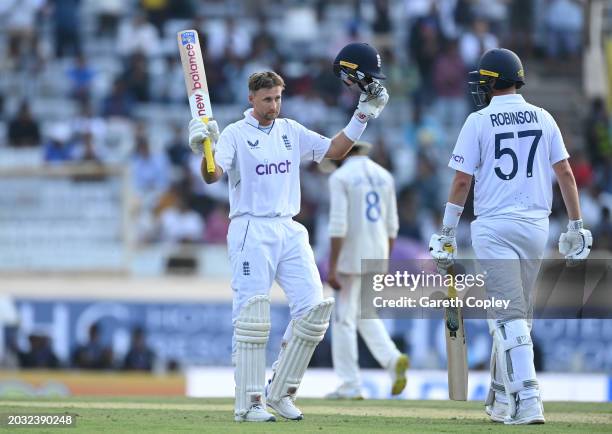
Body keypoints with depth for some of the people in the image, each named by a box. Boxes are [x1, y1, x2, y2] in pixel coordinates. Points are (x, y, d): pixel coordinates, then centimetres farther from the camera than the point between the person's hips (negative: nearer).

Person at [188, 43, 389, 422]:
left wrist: (363, 116, 9)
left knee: (314, 308, -3)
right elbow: (212, 175, -15)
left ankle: (281, 392, 9)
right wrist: (205, 151, -36)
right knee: (253, 316, -9)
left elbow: (334, 150, 16)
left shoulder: (291, 131, 14)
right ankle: (249, 403, -5)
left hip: (290, 231, 6)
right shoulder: (235, 134, -3)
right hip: (251, 231, -6)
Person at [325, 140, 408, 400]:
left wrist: (332, 267, -17)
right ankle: (393, 360, -4)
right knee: (364, 315, 20)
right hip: (377, 257, 7)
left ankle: (350, 386, 1)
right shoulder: (384, 176, 9)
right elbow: (391, 225, 11)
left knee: (344, 319, 1)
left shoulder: (340, 178, -10)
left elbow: (338, 225, -17)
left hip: (350, 256, -7)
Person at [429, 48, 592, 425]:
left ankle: (528, 401, -21)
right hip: (536, 225, 4)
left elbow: (462, 182, -5)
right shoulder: (543, 119, 7)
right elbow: (565, 172, 5)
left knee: (509, 316, -9)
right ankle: (503, 400, 22)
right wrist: (576, 226, 10)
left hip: (494, 227, -4)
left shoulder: (479, 122, -4)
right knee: (518, 316, 16)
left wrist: (447, 234, 1)